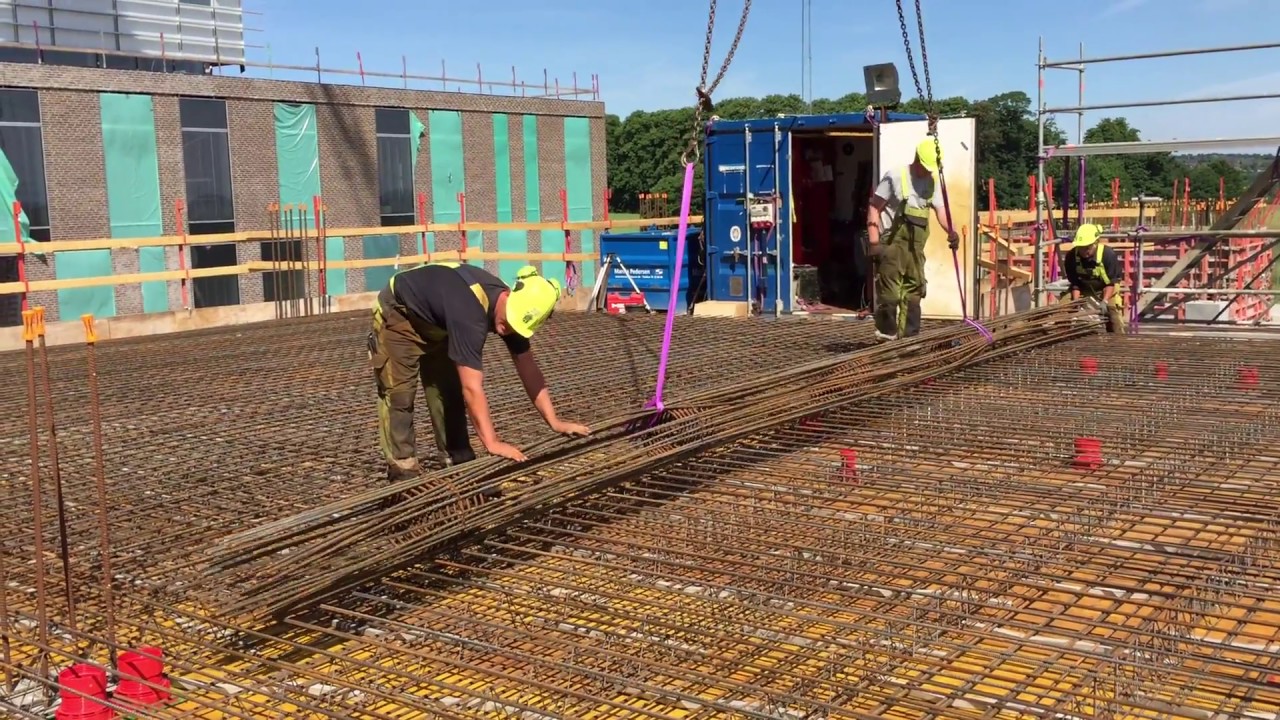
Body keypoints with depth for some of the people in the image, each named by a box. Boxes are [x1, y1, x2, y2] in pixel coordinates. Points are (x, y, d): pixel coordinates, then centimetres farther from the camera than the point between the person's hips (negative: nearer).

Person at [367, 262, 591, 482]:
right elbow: (472, 387, -42)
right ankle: (403, 473, -6)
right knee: (399, 395, -11)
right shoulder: (470, 313, -42)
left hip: (434, 323, 8)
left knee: (449, 390, 4)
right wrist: (492, 443, -42)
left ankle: (460, 463, 11)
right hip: (398, 316, -8)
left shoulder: (515, 309, -17)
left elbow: (528, 369, -9)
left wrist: (555, 422, -12)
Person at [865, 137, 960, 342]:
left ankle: (909, 335, 20)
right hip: (892, 242, -6)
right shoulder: (895, 177, -8)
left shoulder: (932, 182, 9)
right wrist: (874, 242, -14)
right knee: (889, 292, -8)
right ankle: (886, 334, 1)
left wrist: (950, 231, -20)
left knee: (914, 290, 11)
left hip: (916, 245, 7)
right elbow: (874, 208, -8)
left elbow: (940, 209, 1)